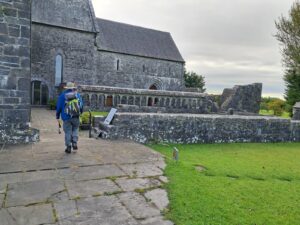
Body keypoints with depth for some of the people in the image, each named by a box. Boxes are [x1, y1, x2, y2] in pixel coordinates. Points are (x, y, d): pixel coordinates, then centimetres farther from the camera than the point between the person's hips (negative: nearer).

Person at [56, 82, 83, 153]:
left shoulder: (62, 95, 3)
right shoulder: (77, 95, 7)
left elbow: (59, 107, 4)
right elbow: (81, 105, 10)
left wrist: (57, 116, 13)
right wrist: (80, 113, 26)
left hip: (66, 117, -1)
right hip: (76, 117, 1)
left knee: (68, 132, 5)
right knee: (75, 130, 17)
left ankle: (68, 147, 9)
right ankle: (74, 143, 3)